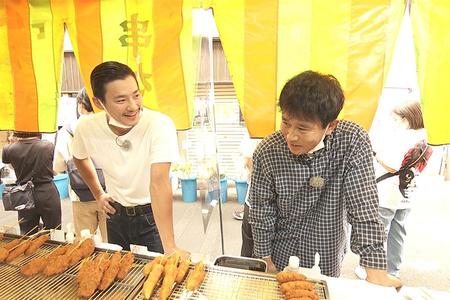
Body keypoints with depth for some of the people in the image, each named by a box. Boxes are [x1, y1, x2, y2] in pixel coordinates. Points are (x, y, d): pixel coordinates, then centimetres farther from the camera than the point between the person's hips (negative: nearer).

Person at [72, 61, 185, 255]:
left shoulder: (160, 124, -28)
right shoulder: (86, 127, -15)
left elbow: (159, 182, -35)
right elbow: (80, 158, 10)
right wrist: (98, 194, 8)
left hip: (151, 215, -3)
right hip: (115, 214, 4)